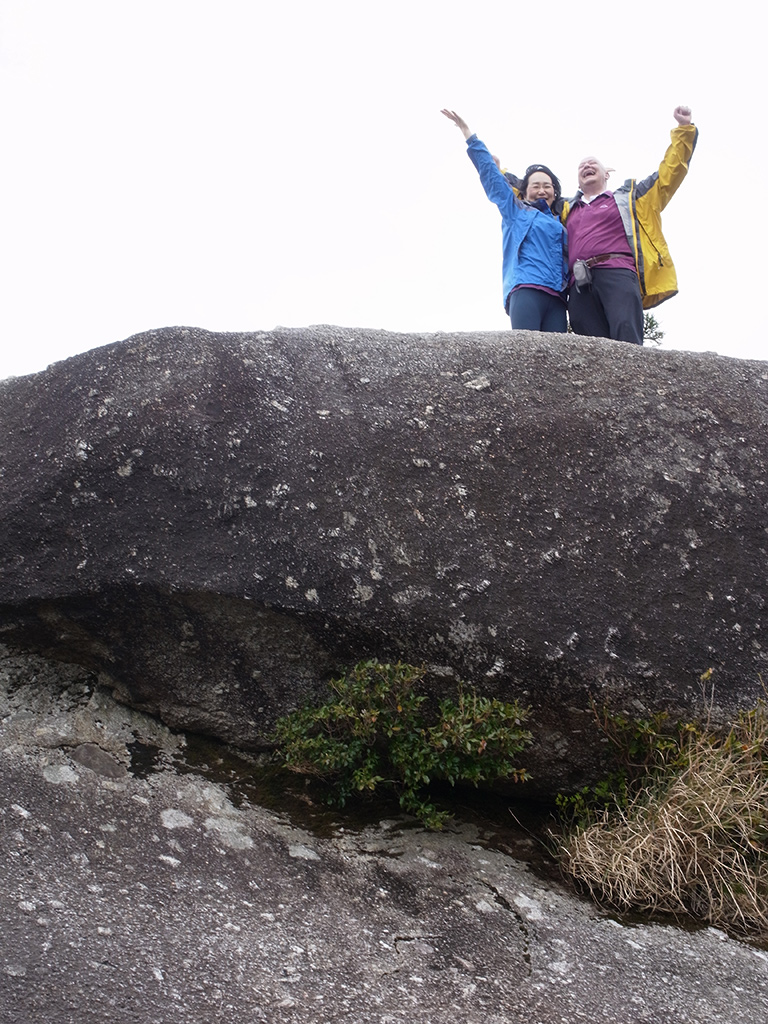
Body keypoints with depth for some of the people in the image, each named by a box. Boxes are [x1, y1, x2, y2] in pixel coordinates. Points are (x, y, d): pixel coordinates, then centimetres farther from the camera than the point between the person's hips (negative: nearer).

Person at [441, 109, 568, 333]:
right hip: (525, 289, -4)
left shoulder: (561, 224, 32)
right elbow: (490, 173, 22)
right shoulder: (516, 211, 22)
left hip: (556, 297, 5)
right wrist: (469, 135, 22)